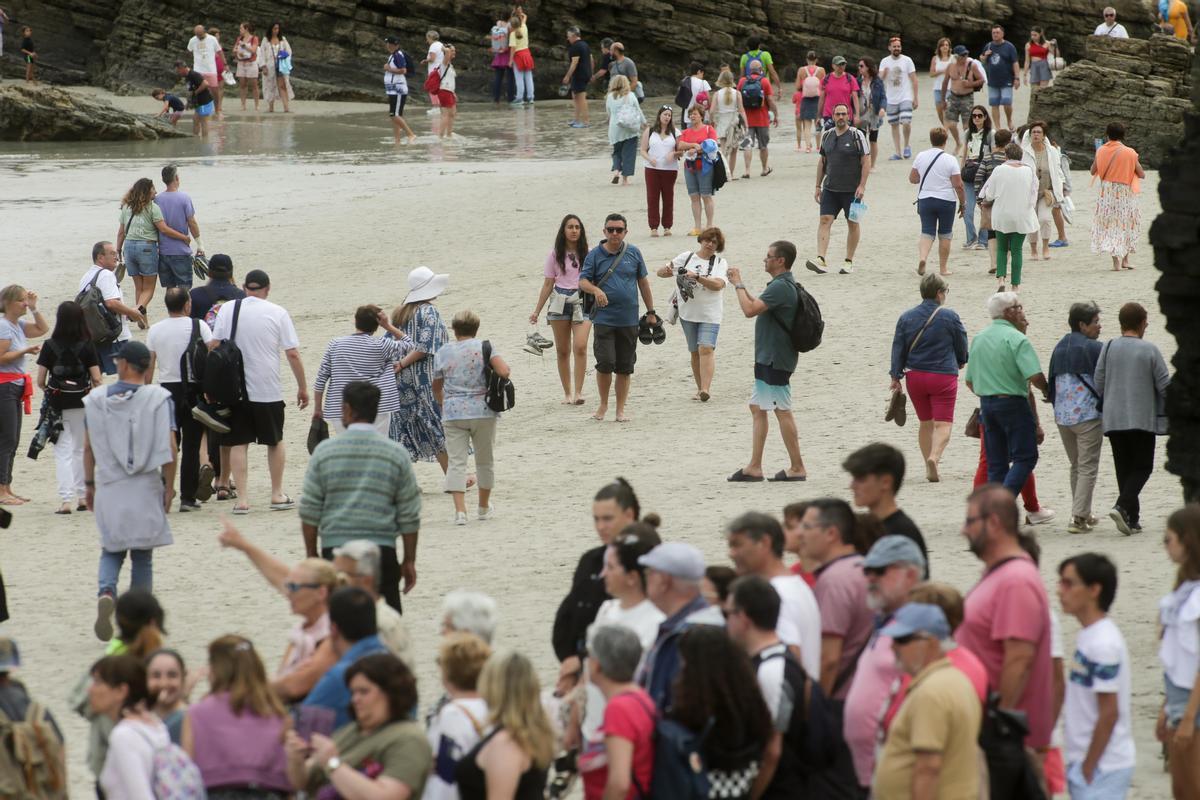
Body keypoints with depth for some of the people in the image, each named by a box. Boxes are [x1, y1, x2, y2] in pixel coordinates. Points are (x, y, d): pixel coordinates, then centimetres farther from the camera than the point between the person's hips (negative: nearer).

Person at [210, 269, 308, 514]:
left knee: (238, 443, 5)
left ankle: (242, 498, -2)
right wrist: (303, 387, 6)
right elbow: (293, 354, -4)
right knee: (275, 441, 16)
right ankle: (277, 495, 21)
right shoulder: (278, 313, -3)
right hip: (268, 390, -1)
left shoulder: (227, 310, 1)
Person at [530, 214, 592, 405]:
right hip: (560, 302, 1)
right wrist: (537, 311, 8)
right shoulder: (555, 255, 5)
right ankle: (567, 393, 15)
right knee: (562, 350, 5)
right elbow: (548, 284, 9)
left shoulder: (587, 255, 5)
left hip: (582, 302, -1)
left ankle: (578, 392, -18)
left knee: (580, 346, -18)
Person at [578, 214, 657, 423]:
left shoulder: (633, 253, 7)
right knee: (605, 362, -12)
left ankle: (620, 409, 14)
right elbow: (583, 281, -3)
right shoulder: (595, 255, 2)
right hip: (604, 318, -2)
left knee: (625, 367, 4)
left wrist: (651, 312, 14)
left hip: (629, 319, 2)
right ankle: (603, 404, 9)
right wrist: (596, 290, -25)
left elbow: (643, 283, 14)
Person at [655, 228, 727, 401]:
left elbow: (718, 284, -16)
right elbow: (660, 273, 7)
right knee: (695, 352, 9)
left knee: (706, 349, -16)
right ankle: (700, 388, 18)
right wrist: (666, 270, -17)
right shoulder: (686, 257, 5)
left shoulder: (720, 262, 0)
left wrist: (697, 277, -27)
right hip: (688, 312, 3)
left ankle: (706, 389, -24)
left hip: (710, 313, -3)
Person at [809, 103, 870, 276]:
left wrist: (862, 186, -15)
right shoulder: (826, 135, 9)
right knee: (825, 220, -9)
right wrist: (818, 186, 14)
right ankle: (821, 261, -17)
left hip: (852, 190, -3)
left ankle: (849, 262, 15)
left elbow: (866, 162, -7)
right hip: (830, 188, 4)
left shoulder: (857, 135, -5)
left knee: (853, 223, 5)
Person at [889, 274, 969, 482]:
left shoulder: (906, 317, 2)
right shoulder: (950, 317, -7)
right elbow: (962, 346, 4)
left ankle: (930, 469, 19)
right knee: (943, 423, -5)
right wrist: (961, 362, 25)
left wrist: (896, 376, 5)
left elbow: (898, 348, 1)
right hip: (943, 376, -4)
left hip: (914, 376, 4)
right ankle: (934, 457, -31)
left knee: (925, 423, 17)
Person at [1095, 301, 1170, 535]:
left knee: (1124, 469, 12)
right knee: (1142, 467, 4)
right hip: (1143, 418, -3)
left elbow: (1098, 384, 0)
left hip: (1113, 419, 3)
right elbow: (1165, 385, -5)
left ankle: (1132, 518, 11)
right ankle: (1123, 506, -18)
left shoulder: (1108, 348, -1)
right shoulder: (1149, 349, -7)